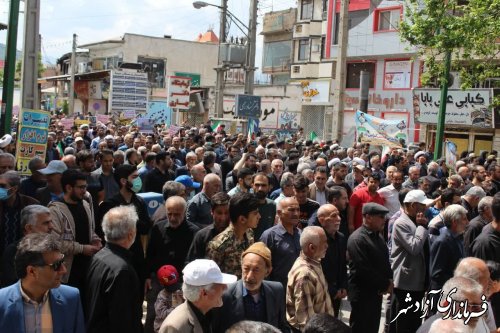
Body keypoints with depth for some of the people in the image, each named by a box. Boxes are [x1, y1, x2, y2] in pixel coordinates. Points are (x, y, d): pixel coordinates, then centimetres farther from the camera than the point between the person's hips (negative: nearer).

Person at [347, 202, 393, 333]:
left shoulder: (377, 236, 12)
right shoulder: (357, 239, -19)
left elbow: (384, 261, 17)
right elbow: (364, 269, -23)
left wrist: (389, 280, -1)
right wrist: (385, 284, -15)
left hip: (376, 291, 9)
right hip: (362, 293, -9)